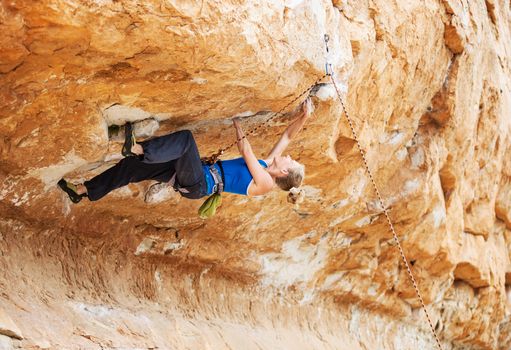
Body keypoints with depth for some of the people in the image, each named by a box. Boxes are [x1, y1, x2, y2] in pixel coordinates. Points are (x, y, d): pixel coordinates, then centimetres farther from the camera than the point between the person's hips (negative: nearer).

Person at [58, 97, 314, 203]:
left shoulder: (265, 183, -9)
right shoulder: (268, 166, 14)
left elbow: (245, 151, -12)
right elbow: (287, 137, 16)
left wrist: (237, 123, -3)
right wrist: (303, 117, 2)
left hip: (198, 185, -9)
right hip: (191, 178, 9)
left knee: (186, 138, -28)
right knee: (133, 167, 1)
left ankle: (138, 148, -39)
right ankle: (82, 191, 7)